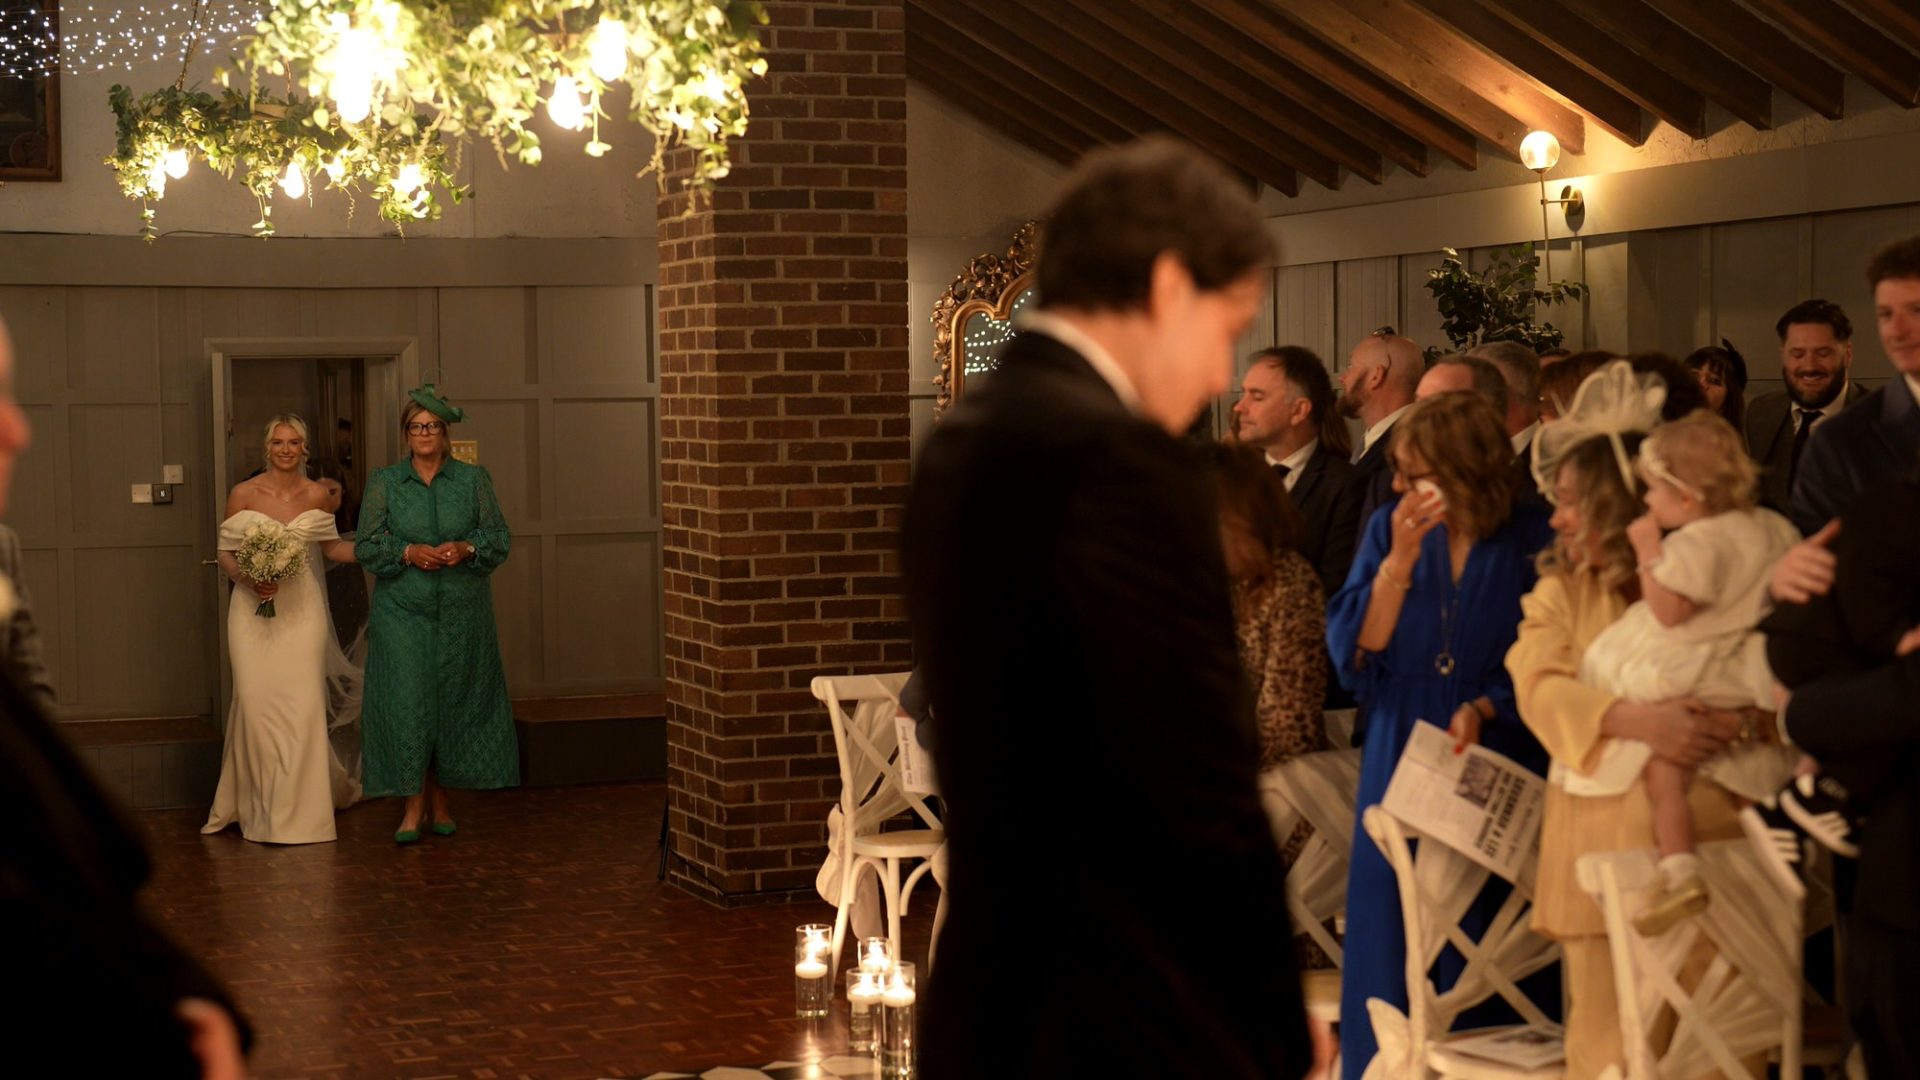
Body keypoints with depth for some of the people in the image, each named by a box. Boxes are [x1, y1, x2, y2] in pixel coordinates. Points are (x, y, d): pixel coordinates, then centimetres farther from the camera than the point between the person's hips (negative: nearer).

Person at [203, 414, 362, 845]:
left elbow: (332, 548, 16)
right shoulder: (243, 494, 1)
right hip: (253, 609, -1)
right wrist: (248, 578, -13)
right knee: (256, 703, -4)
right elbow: (226, 554, 6)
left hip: (301, 608, 1)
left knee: (303, 705, -5)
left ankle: (298, 809, 5)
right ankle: (262, 807, 10)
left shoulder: (316, 495, 5)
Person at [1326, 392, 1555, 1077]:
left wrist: (1482, 709, -17)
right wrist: (1400, 561, -15)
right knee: (1393, 941, 3)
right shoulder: (1389, 530, 1)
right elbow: (1354, 655, -5)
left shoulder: (1533, 542, -5)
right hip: (1400, 766, 2)